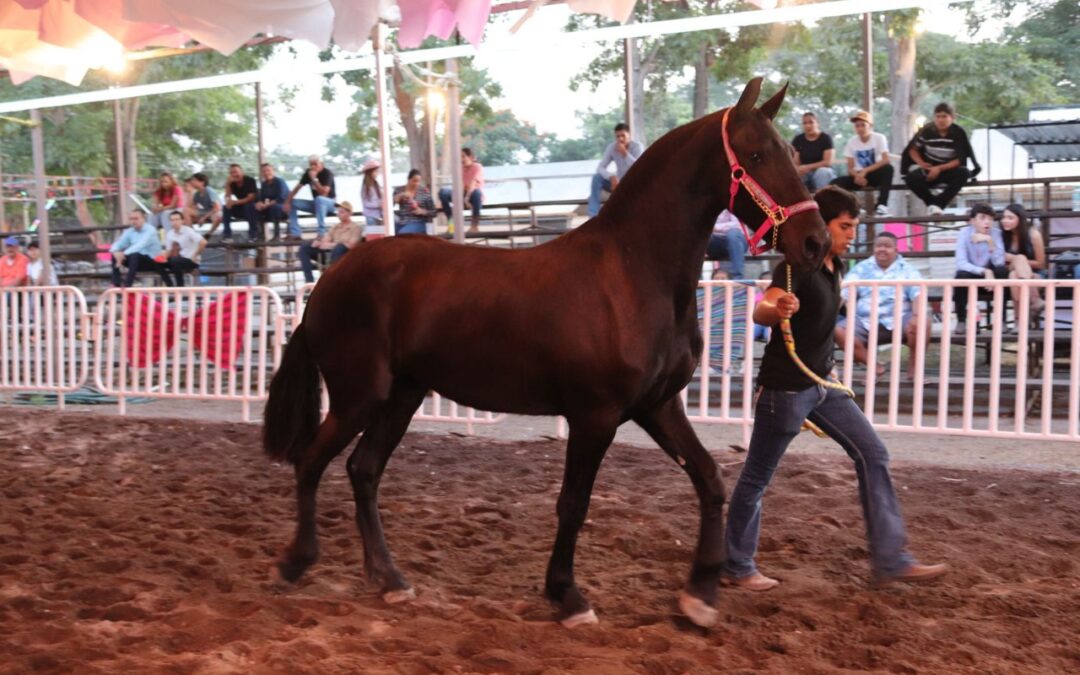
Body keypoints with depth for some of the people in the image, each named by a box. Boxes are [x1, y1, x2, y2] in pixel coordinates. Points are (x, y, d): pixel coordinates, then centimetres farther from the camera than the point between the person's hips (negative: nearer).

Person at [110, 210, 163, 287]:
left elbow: (141, 246, -29)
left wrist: (124, 254, -38)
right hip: (137, 261, 7)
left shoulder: (150, 230, -14)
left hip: (152, 261, -7)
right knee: (115, 255, -11)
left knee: (134, 255, -36)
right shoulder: (129, 232, 7)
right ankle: (116, 283, -21)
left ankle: (127, 284, -39)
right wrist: (115, 252, -25)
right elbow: (117, 244, 0)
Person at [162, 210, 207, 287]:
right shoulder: (169, 234, 5)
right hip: (177, 259, 6)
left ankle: (180, 287, -20)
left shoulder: (188, 231, -13)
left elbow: (203, 242, -24)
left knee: (175, 261, -34)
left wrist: (194, 256, -18)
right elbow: (169, 250, 11)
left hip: (190, 261, -6)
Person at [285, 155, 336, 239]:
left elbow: (323, 193, -30)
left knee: (319, 199, -39)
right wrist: (287, 202, -11)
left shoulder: (327, 173, -18)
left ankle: (322, 233, -39)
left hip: (329, 202, -7)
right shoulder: (308, 173, 1)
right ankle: (295, 233, -9)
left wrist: (314, 179, -31)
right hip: (316, 204, 7)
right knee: (292, 203, -3)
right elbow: (297, 188, 0)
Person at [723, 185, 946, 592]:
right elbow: (760, 310, -36)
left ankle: (890, 560, 5)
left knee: (873, 455, 3)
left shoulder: (835, 267, 7)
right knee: (757, 477, 2)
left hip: (822, 383, 9)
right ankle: (736, 567, 17)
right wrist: (776, 309, -59)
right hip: (785, 386, -9)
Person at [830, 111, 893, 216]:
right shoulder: (851, 142, -2)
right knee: (836, 183, -23)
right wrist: (857, 175, -25)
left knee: (888, 168, -36)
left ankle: (882, 205, -35)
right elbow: (850, 168, -2)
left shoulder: (879, 138, -8)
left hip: (875, 174, -2)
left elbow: (886, 160, -21)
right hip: (858, 176, 2)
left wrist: (865, 171, -28)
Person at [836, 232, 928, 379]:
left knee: (920, 325, -32)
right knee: (838, 330, -26)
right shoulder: (861, 268, 15)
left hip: (898, 319, -1)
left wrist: (916, 316, -24)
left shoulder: (907, 269, 11)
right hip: (865, 321, 2)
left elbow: (918, 294, -3)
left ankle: (913, 365, -8)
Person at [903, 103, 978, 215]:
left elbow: (960, 160, -12)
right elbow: (912, 149, 9)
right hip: (930, 170, 1)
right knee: (911, 177, -30)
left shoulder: (959, 133, -10)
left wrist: (939, 168, -23)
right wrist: (921, 163, -9)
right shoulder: (927, 131, -5)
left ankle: (938, 203, -29)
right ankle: (931, 202, -9)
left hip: (950, 170, -1)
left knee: (964, 173, -34)